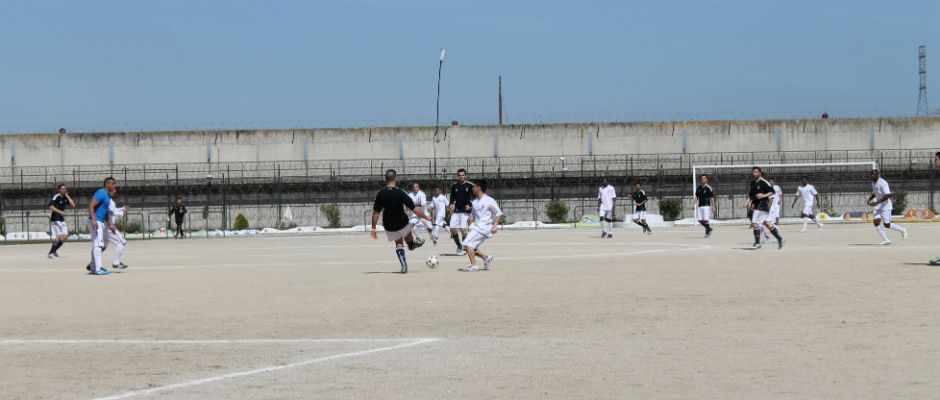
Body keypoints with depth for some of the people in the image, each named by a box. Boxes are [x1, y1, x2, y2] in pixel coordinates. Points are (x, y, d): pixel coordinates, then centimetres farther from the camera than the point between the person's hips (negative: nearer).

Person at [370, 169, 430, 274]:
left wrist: (373, 228, -3)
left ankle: (404, 265, 11)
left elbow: (376, 213, -10)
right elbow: (414, 209, -19)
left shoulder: (380, 194, -12)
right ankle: (412, 243, 58)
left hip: (389, 227, 2)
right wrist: (426, 217, -5)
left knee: (399, 243, 23)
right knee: (407, 226, 33)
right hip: (402, 224, -2)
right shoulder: (400, 193, -21)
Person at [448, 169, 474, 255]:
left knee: (463, 229, -14)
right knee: (452, 229, -4)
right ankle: (459, 246, 16)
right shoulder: (454, 186, 10)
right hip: (456, 211, 4)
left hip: (465, 211, -4)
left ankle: (464, 248, 1)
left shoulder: (470, 186, -2)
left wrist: (471, 206, -12)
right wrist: (451, 204, 4)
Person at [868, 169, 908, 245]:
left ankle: (902, 230, 24)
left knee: (887, 225, -2)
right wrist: (869, 199, 7)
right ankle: (886, 240, -6)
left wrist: (877, 202, -33)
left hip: (885, 206, -8)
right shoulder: (873, 182, 8)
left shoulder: (882, 183, -20)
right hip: (877, 206, 8)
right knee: (876, 222, -11)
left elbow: (888, 195, -29)